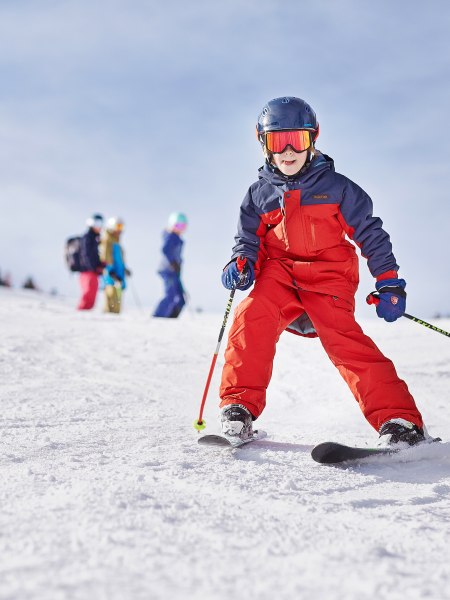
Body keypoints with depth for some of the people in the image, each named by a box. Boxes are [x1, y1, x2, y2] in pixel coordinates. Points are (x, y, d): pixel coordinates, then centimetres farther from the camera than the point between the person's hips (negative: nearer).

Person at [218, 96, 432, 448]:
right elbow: (249, 238, 16)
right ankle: (239, 406, -18)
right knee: (252, 316, -27)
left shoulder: (335, 187, 3)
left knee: (343, 338, -24)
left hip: (328, 277, -2)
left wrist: (389, 281, 1)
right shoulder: (260, 194, 11)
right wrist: (242, 263, -8)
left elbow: (370, 232, 6)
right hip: (279, 276, 3)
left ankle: (399, 419, -25)